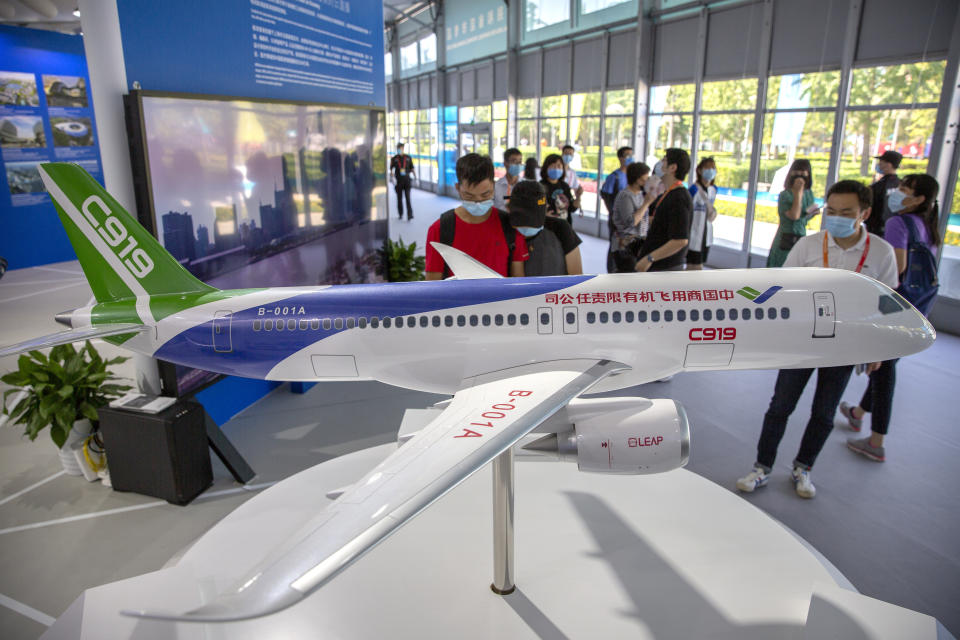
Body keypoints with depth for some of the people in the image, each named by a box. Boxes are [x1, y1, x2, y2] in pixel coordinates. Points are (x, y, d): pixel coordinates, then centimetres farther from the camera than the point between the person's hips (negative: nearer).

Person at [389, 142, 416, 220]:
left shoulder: (408, 158, 5)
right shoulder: (394, 159, 3)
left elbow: (412, 168, 11)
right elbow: (391, 169, 0)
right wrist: (393, 178, -14)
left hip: (407, 180, -1)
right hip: (398, 181, 1)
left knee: (408, 197, -10)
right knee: (399, 198, 8)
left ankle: (410, 215, -15)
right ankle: (401, 214, 22)